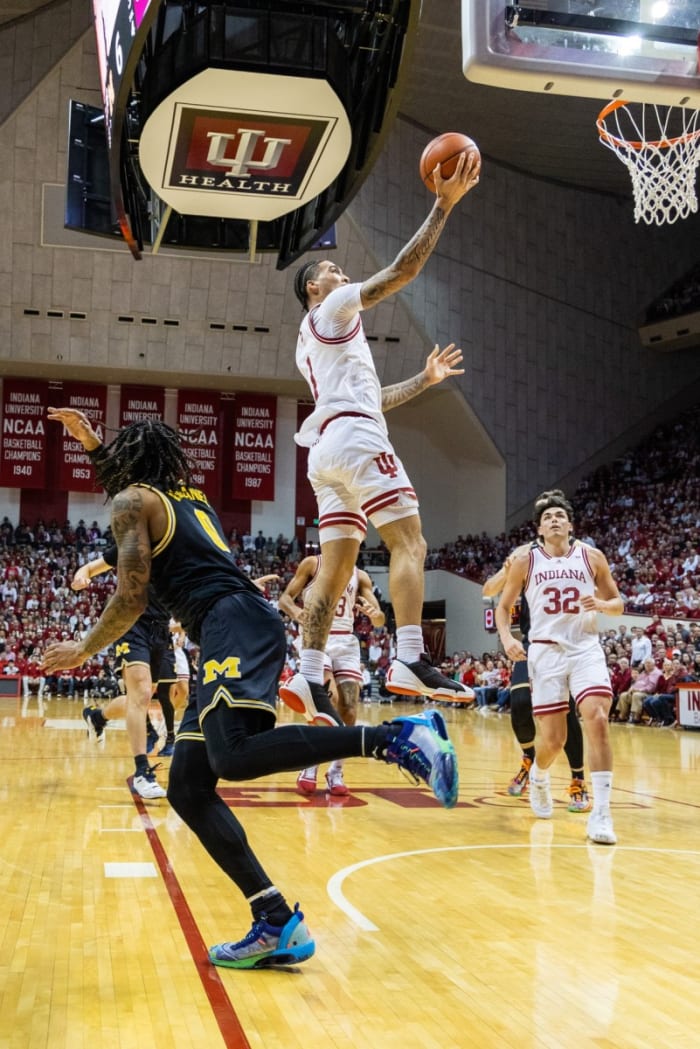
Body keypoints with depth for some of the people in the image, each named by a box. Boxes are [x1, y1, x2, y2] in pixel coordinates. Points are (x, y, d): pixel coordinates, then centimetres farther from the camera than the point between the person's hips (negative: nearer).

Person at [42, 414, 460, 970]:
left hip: (234, 623, -9)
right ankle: (276, 925, -3)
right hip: (239, 632, 9)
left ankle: (397, 736, -36)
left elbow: (132, 597, 1)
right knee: (187, 789, 4)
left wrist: (84, 649, 15)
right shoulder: (192, 495, 29)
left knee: (232, 755, -32)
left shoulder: (133, 501, 7)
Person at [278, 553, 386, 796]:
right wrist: (296, 612, -25)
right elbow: (284, 599, -2)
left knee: (349, 711, -7)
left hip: (346, 642, 4)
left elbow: (380, 620, 7)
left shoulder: (360, 575, 12)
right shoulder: (313, 563, 3)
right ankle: (310, 766, -8)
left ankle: (335, 771, 10)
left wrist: (374, 613, -18)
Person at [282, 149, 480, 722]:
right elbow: (403, 271, -5)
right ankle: (411, 661, -25)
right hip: (355, 440, -9)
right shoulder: (333, 308, 6)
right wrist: (444, 204, -3)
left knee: (336, 566, 3)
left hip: (329, 449, 9)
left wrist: (424, 380, 33)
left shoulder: (312, 344, 33)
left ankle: (309, 677, -4)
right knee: (409, 543, -14)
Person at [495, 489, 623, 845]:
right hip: (545, 651, 0)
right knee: (553, 738, 1)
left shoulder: (592, 557, 5)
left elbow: (618, 603, 12)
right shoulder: (525, 560, 4)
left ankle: (601, 813, -17)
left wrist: (603, 605, -12)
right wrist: (507, 638, -7)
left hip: (586, 649, 0)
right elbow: (504, 606, 12)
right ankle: (538, 776, 38)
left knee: (597, 720, -22)